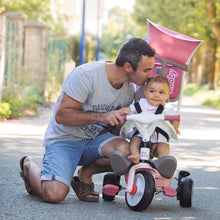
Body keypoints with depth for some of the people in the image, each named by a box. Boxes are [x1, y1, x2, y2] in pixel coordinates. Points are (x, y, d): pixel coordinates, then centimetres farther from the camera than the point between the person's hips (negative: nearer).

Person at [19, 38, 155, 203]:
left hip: (95, 140, 5)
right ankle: (29, 166, 8)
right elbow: (61, 115, -23)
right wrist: (102, 117, -32)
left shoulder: (130, 89, -1)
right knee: (54, 194, -27)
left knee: (125, 151, -28)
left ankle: (85, 174, 1)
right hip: (65, 139, -5)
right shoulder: (85, 75, -22)